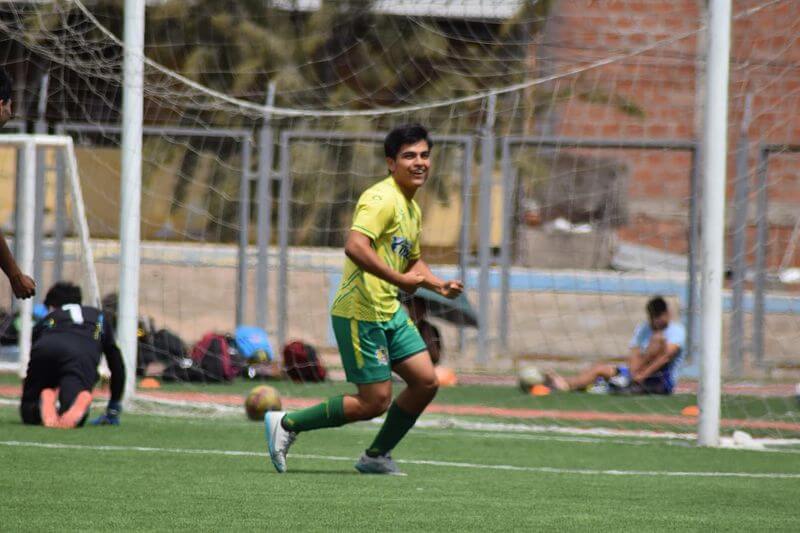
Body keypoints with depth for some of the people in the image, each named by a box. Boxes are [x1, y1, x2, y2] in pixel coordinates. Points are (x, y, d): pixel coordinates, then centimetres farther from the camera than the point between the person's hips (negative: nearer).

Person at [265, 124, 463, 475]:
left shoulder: (412, 209, 15)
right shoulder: (382, 199, -17)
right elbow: (355, 247, -32)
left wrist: (439, 285, 12)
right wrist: (400, 279, -31)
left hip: (390, 312, 9)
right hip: (360, 313, -9)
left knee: (425, 382, 2)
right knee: (375, 402, -8)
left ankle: (376, 456, 17)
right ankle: (286, 424, 5)